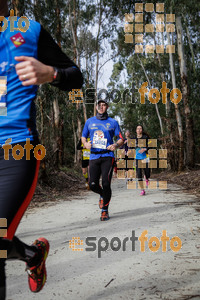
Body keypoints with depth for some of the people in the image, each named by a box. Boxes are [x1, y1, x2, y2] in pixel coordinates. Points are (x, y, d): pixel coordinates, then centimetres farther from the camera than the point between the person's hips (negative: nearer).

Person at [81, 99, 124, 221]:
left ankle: (105, 211, 5)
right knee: (93, 185, -6)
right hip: (94, 157, 2)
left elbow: (121, 139, 8)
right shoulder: (89, 121, 13)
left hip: (107, 157, -2)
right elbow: (83, 136, 20)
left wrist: (116, 145, -14)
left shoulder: (113, 122, 7)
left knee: (106, 183, -13)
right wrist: (85, 143, -3)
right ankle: (103, 195, 31)